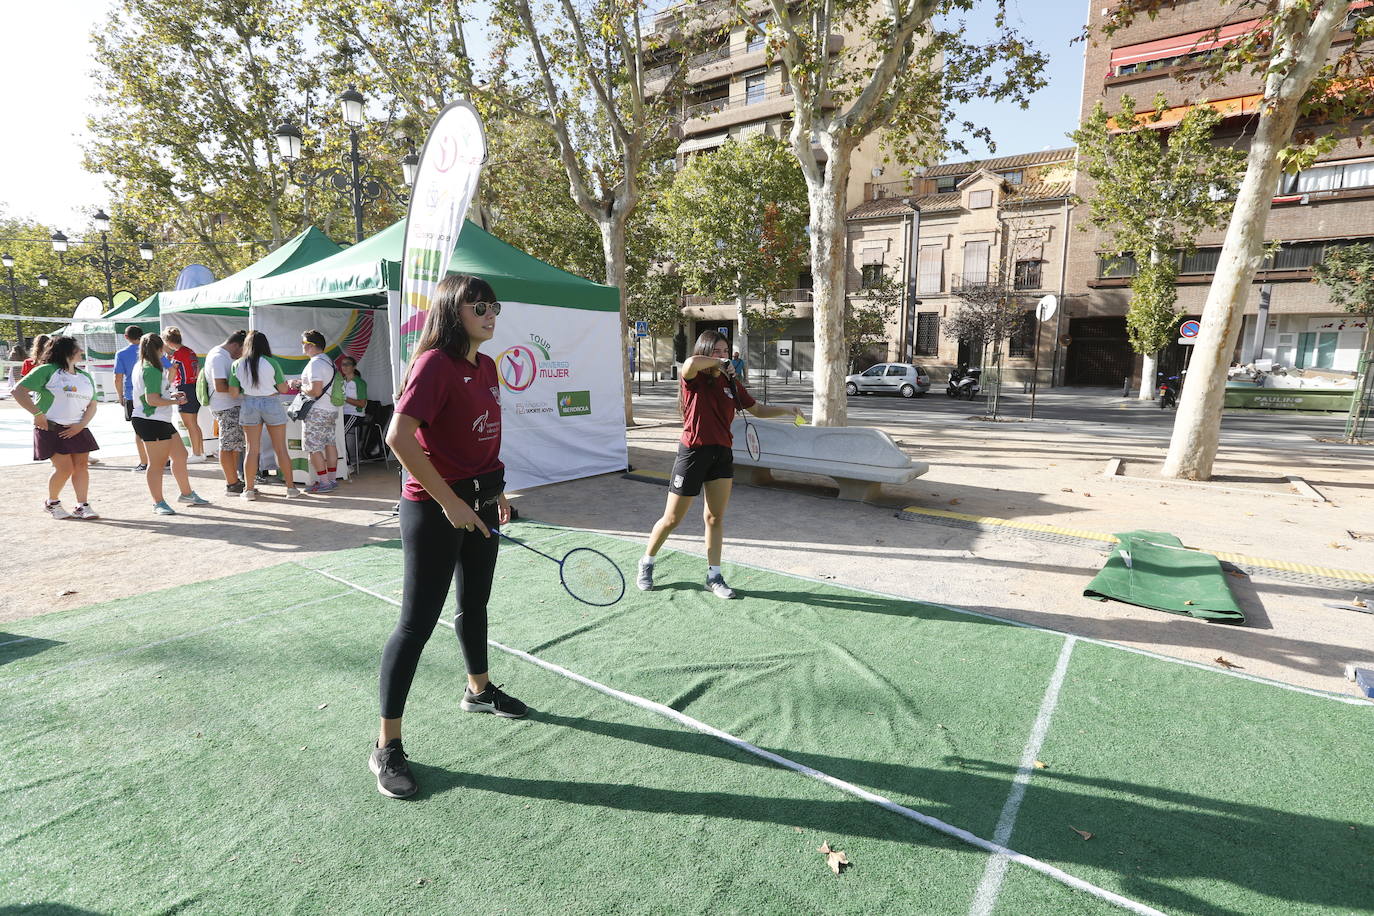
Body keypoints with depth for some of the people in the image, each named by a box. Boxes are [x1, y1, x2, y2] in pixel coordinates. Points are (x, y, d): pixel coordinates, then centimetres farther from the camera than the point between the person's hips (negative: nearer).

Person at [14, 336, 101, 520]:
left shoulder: (85, 376, 14)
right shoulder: (47, 371, -4)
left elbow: (92, 405, 13)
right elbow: (19, 391, -10)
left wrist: (81, 425, -2)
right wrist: (37, 413, -15)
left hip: (76, 429, 5)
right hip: (51, 428, -5)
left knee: (82, 466, 0)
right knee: (65, 468, -9)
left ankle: (83, 506, 6)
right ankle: (51, 503, 14)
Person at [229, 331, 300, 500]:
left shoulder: (237, 365, -1)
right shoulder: (271, 363, -9)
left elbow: (234, 393, 0)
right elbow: (283, 389, -5)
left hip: (249, 405, 2)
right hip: (271, 404, -2)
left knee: (252, 449, 8)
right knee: (280, 448, 3)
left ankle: (249, 489, 11)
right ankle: (291, 487, 7)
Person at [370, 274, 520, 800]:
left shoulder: (486, 367, 9)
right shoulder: (435, 363, -17)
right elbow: (399, 437, -25)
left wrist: (496, 492, 17)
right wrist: (448, 501, -23)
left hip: (478, 506, 9)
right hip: (434, 510, -8)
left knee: (475, 604, 23)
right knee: (418, 623, -1)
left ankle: (479, 690, 46)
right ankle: (387, 747, 14)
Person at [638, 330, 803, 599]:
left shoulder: (731, 382, 8)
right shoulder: (693, 378, -10)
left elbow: (757, 409, 17)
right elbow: (691, 362, -35)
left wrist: (786, 410, 5)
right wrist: (719, 363, -20)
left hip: (722, 454, 5)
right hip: (693, 452, -5)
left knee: (715, 518, 8)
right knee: (672, 519, 5)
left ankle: (714, 576, 19)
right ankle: (647, 563, 27)